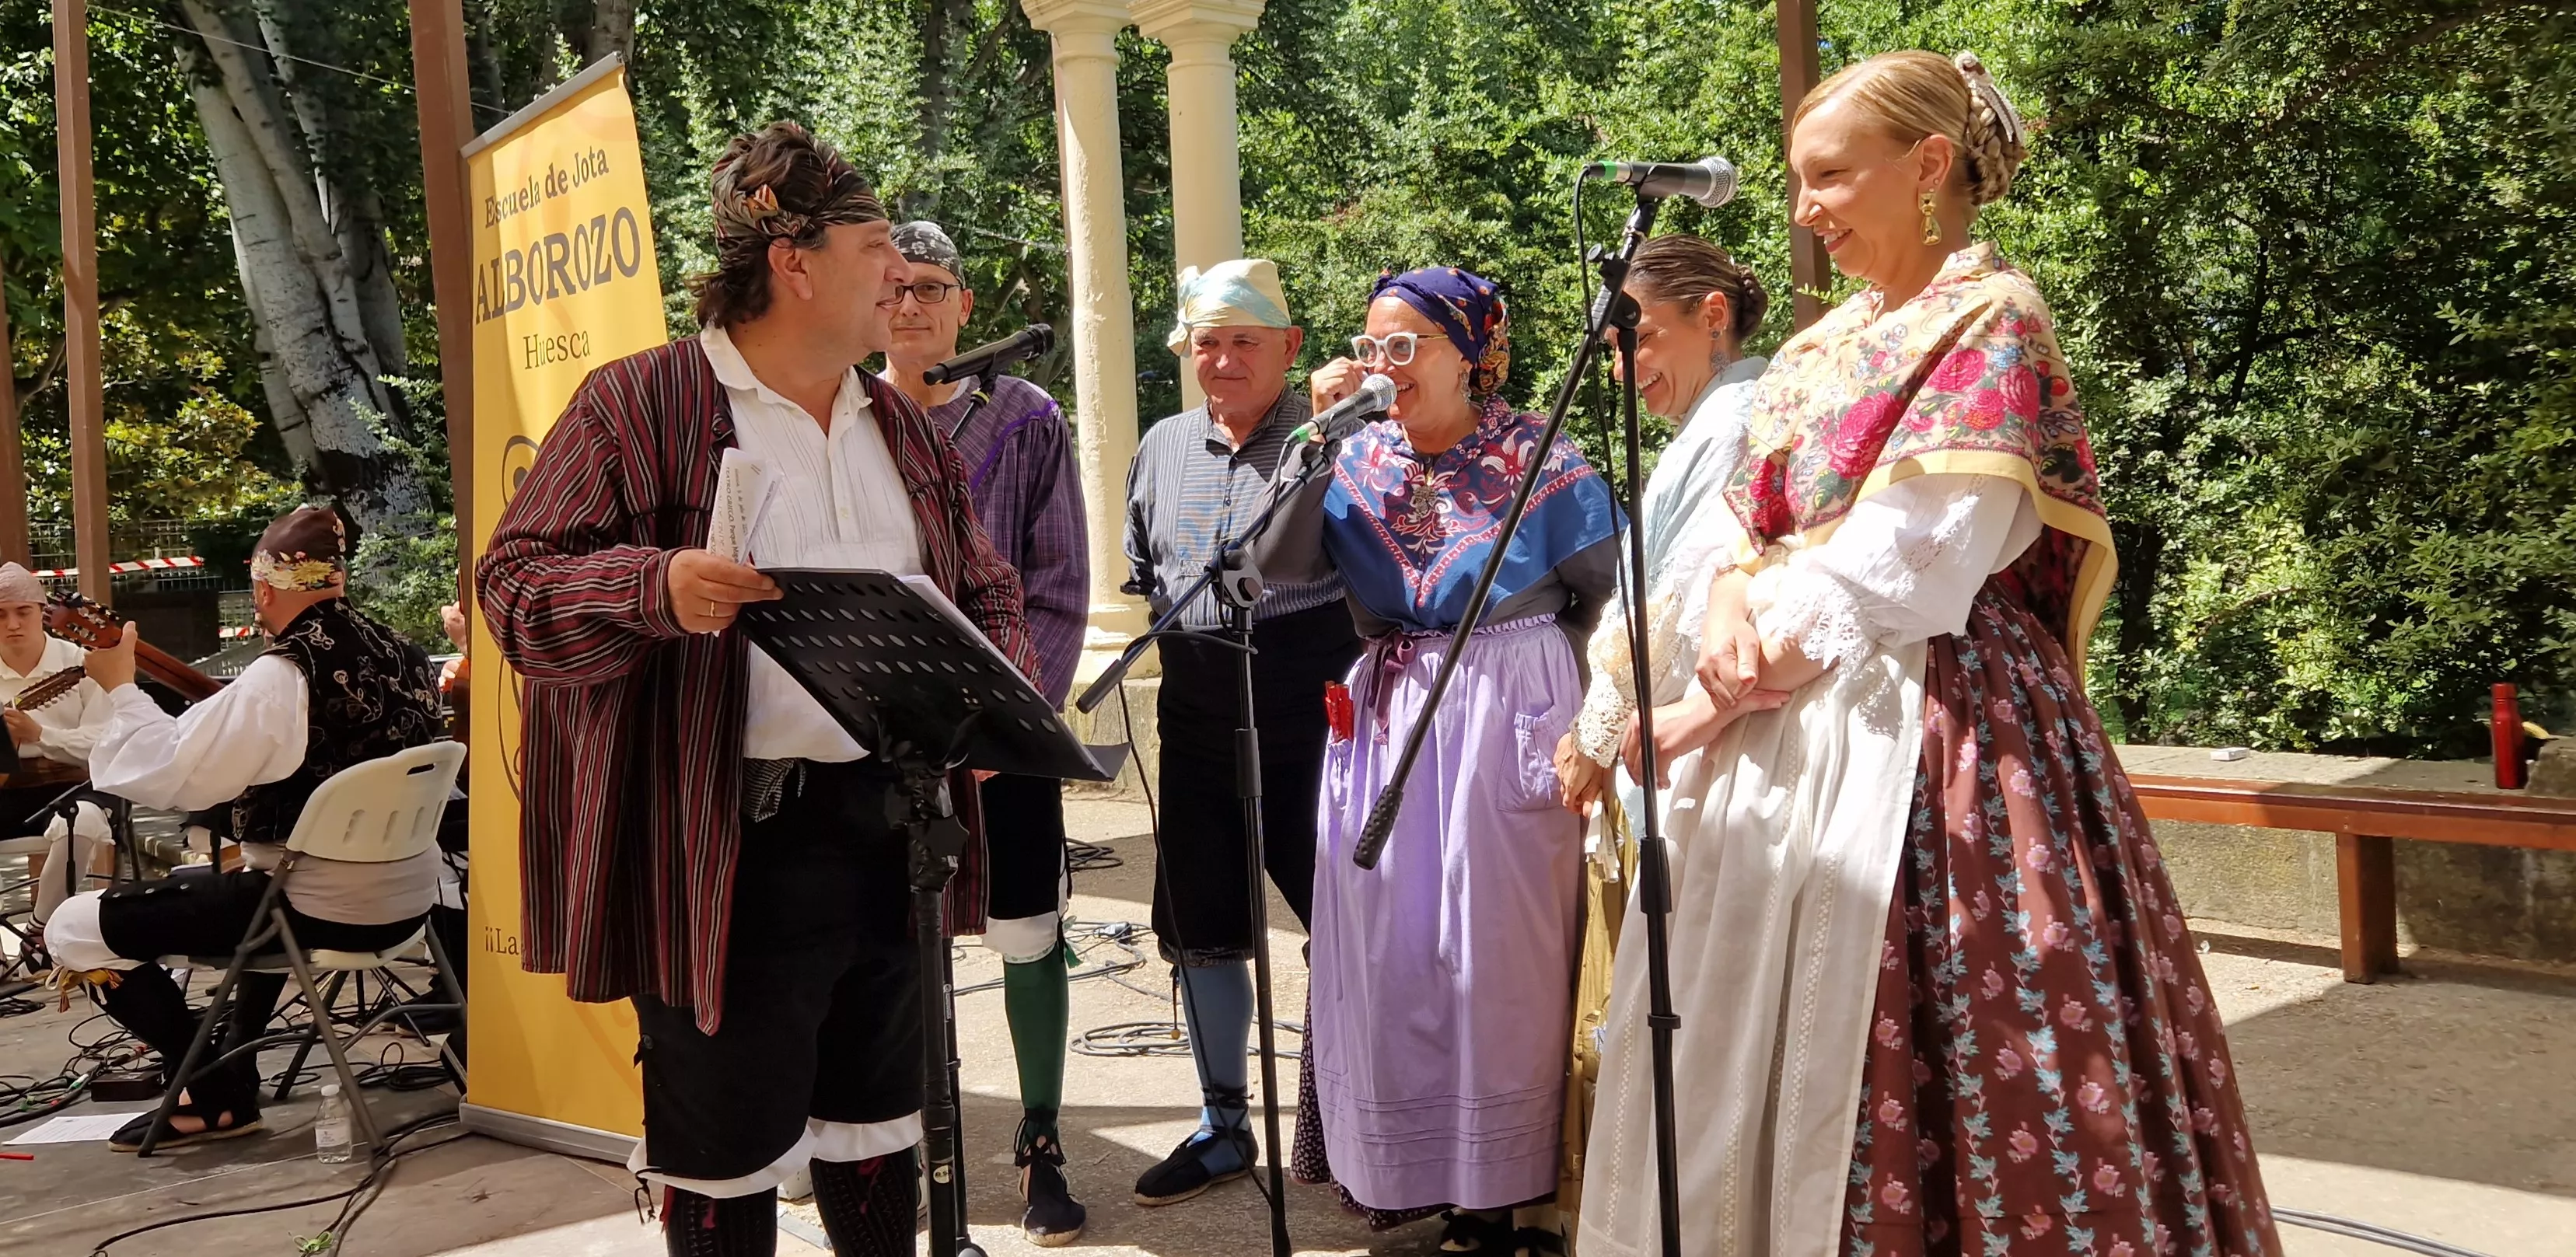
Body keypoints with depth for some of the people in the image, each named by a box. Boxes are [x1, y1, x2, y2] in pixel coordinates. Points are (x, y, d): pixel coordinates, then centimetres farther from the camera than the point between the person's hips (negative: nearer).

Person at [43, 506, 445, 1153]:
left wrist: (120, 687, -8)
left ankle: (213, 1098, 7)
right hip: (407, 897, 9)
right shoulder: (402, 655, 5)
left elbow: (170, 774, -20)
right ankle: (236, 1076, 32)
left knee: (73, 928, 3)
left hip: (322, 908, -9)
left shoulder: (282, 676, -20)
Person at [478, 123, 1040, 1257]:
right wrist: (658, 590, -29)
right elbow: (517, 586, -10)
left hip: (890, 822, 6)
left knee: (876, 1134, 19)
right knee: (725, 1162, 5)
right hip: (729, 849, -6)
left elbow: (984, 592, 19)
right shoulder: (640, 406, -7)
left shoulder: (903, 429, 14)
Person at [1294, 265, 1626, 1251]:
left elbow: (1605, 587, 2)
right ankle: (1396, 1159, 25)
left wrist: (1524, 661, 2)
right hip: (1387, 718, 4)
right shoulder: (1360, 457, 5)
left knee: (1491, 949, 1)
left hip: (1505, 725, -4)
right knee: (1385, 941, 7)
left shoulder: (1534, 457, -6)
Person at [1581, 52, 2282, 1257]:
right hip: (1783, 734, 8)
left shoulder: (1991, 322, -7)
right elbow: (1745, 524, 15)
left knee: (1885, 1052, -5)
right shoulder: (1819, 350, 16)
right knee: (1753, 1050, 9)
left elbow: (1899, 574, -15)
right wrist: (1731, 602, -10)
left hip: (1923, 735, -8)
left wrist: (1711, 698, -10)